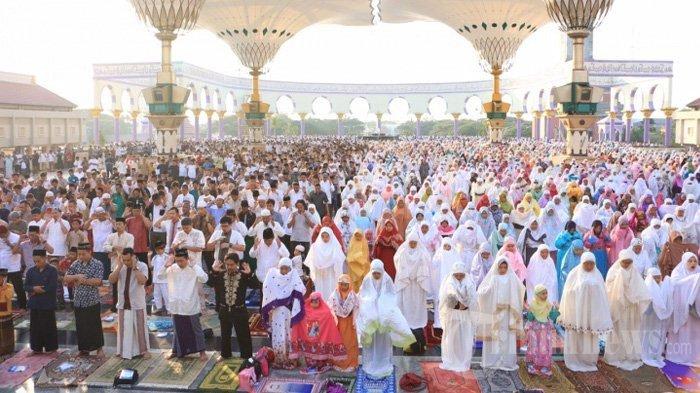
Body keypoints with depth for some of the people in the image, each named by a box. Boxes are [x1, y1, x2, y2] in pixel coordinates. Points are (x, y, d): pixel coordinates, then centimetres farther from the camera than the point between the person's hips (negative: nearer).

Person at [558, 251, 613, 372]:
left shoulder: (597, 275, 5)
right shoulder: (574, 274, -4)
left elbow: (602, 295, 9)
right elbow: (568, 293, -1)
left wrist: (602, 316, 8)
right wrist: (565, 313, -3)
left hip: (592, 312, 3)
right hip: (576, 311, -3)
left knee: (590, 338, 8)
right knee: (576, 337, 2)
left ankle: (589, 361, 21)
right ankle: (575, 361, 12)